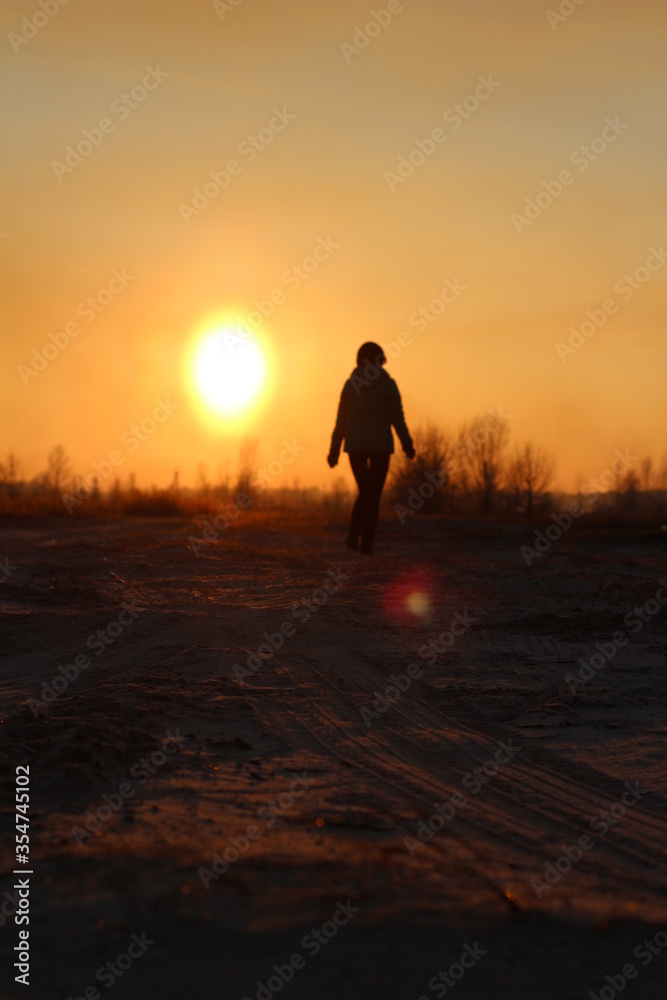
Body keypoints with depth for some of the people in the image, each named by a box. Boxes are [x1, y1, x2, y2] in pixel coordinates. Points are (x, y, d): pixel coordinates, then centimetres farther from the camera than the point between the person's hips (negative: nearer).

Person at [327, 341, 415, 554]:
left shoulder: (350, 384, 4)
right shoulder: (388, 384, -3)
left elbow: (341, 420, 3)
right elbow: (397, 417, -8)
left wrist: (334, 450, 5)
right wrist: (407, 444, -1)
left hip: (355, 445, 2)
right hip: (380, 444, -2)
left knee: (365, 491, 15)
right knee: (374, 494, 7)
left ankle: (354, 533, -7)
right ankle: (367, 542, -1)